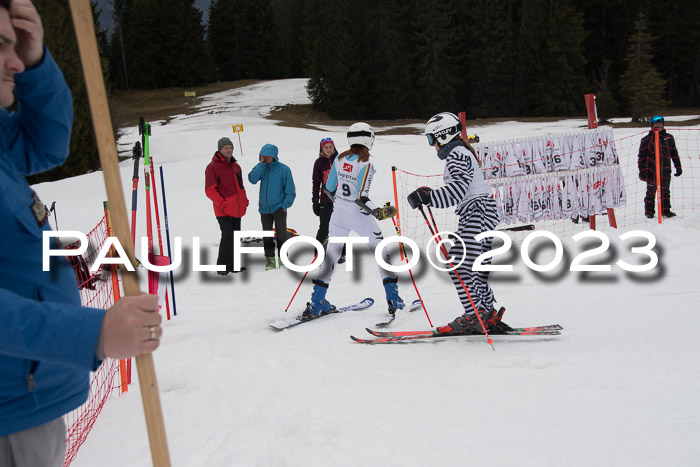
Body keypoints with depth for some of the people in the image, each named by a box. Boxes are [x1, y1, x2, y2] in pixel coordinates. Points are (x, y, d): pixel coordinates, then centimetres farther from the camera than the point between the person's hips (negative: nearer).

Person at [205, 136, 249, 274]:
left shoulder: (235, 166, 14)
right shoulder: (212, 167, -7)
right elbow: (209, 190, -11)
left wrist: (244, 200, 9)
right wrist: (222, 203, -19)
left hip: (237, 209, 7)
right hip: (224, 211, -7)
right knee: (227, 236, -13)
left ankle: (232, 265, 22)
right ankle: (222, 266, -3)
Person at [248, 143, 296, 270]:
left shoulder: (283, 169, -7)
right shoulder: (261, 167, 4)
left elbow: (290, 190, -4)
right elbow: (252, 179, -14)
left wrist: (286, 204, -11)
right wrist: (261, 164, -15)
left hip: (279, 207, -4)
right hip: (264, 208, 4)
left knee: (281, 234, -1)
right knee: (267, 235, 9)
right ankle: (270, 259, 18)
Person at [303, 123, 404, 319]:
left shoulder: (339, 159, 0)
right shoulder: (365, 165, -18)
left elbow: (329, 187, 10)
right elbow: (362, 198, -23)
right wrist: (378, 212, -20)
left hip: (339, 214, 5)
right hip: (359, 216, -5)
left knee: (332, 253, 11)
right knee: (381, 251, 9)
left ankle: (316, 303, 9)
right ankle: (393, 299, 8)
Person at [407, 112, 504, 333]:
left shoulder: (457, 154, -11)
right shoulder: (461, 153, 21)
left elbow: (457, 189, -26)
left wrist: (427, 197, -30)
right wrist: (427, 196, 22)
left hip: (477, 213, -11)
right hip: (481, 215, 11)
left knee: (459, 264, -13)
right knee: (475, 266, 12)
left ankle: (474, 316, -12)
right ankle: (487, 314, 16)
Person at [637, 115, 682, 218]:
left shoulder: (669, 138, 13)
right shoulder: (647, 139, 3)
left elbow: (674, 153, 18)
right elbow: (641, 156, 3)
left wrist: (678, 167, 16)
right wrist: (642, 170, -2)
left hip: (665, 170, 3)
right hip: (652, 170, -3)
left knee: (665, 191, 4)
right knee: (651, 191, 1)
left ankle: (666, 211, 11)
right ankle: (649, 212, 11)